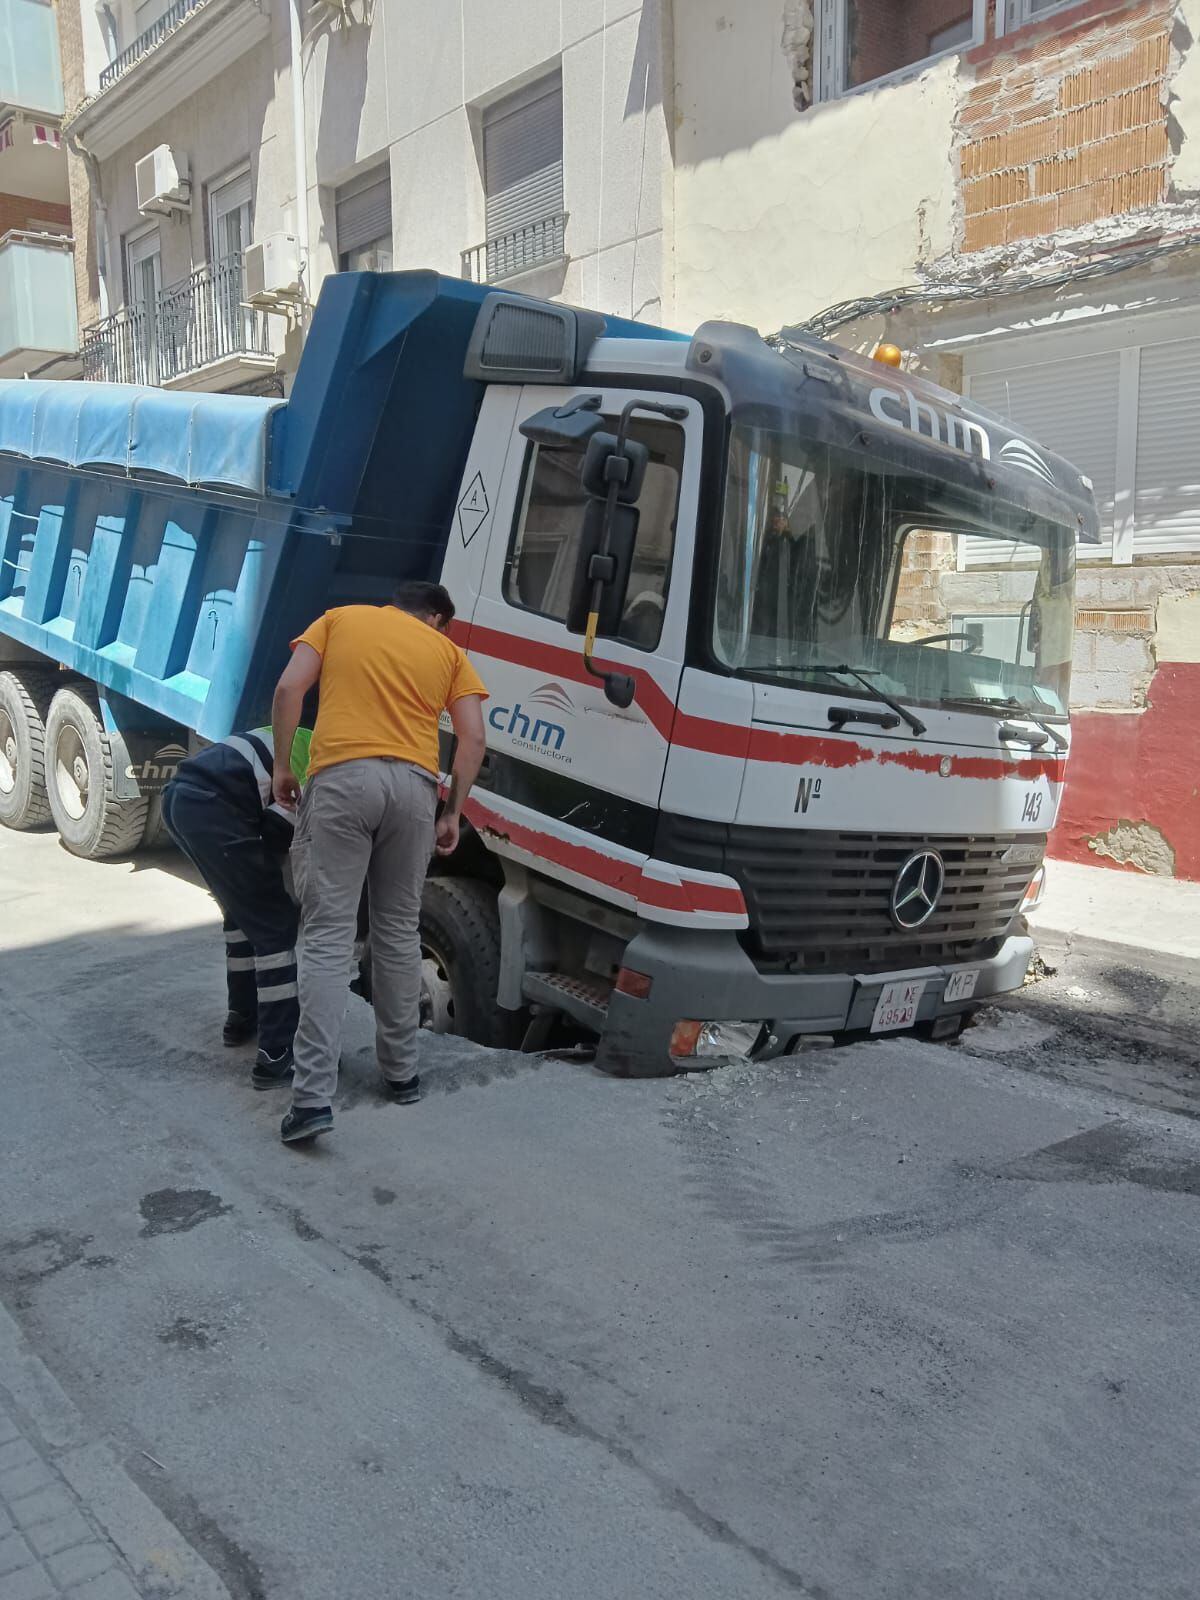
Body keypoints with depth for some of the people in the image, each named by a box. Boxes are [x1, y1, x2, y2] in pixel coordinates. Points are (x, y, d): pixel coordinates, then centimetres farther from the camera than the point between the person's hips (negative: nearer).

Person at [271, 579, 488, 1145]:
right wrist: (454, 812, 13)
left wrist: (281, 765, 12)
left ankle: (313, 1096, -10)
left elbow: (289, 689, 5)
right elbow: (472, 739, 9)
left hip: (341, 779, -2)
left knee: (328, 936, -3)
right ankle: (401, 1072, 24)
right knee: (398, 931, 15)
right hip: (413, 785, 2)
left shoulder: (339, 618, 19)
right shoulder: (448, 650, 20)